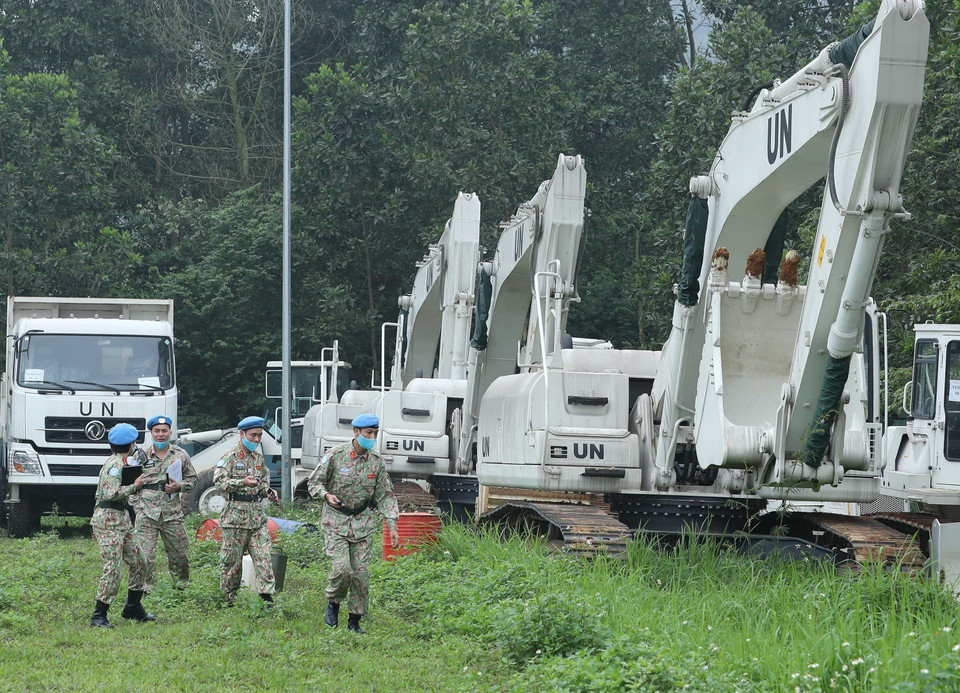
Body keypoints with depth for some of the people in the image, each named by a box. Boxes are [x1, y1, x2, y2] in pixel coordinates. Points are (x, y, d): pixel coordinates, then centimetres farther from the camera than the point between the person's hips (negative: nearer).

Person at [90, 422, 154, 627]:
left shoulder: (121, 462, 15)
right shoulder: (115, 464, -16)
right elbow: (112, 494, -27)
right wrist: (134, 487, -15)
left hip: (121, 519, 10)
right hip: (109, 521, -10)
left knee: (138, 562, 14)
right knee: (113, 569, -13)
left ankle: (133, 608, 25)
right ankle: (99, 616, -10)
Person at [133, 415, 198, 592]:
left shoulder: (180, 455, 7)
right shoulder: (142, 456, 6)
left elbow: (192, 479, 14)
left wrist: (179, 486, -7)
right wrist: (137, 507, 2)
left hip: (172, 513, 1)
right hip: (147, 513, -1)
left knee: (179, 552, 8)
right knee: (145, 553, -9)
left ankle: (182, 581, 30)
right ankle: (145, 587, -1)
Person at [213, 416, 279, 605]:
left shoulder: (259, 458, 17)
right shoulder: (230, 457, -3)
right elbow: (219, 481, -16)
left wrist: (268, 492, 7)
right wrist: (242, 482, -28)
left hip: (257, 515, 5)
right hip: (235, 516, -5)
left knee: (263, 556, -5)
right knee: (232, 559, 0)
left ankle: (267, 596, -8)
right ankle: (228, 597, 11)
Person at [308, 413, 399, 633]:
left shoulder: (376, 462, 2)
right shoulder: (336, 455, -9)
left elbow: (385, 496, 6)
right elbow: (314, 482, -1)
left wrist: (392, 526, -2)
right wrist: (326, 495, -22)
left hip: (362, 522, 3)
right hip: (336, 521, -3)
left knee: (361, 572, -2)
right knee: (342, 568, -17)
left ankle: (355, 619, 10)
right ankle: (333, 603, 10)